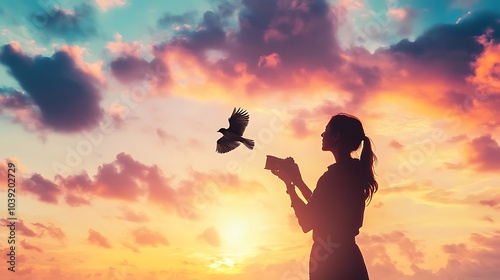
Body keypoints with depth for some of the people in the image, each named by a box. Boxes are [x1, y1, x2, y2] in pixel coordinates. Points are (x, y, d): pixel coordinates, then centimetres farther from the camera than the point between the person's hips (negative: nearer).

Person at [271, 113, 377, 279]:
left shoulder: (335, 176, -21)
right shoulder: (354, 172, 8)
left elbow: (306, 223, -16)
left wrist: (289, 183, -7)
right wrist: (298, 181, 17)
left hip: (330, 261, -9)